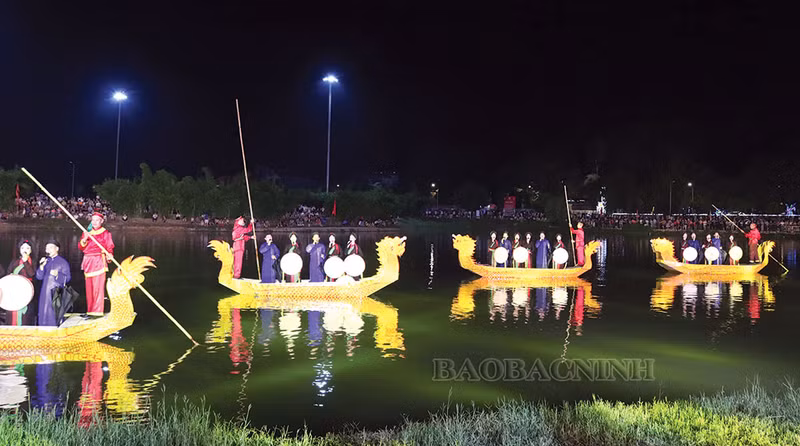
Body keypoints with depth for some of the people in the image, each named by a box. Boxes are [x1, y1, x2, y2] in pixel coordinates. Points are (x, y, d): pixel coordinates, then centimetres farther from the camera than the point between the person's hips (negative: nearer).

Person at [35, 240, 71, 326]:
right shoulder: (45, 261, 15)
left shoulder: (63, 262, 2)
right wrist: (42, 266, -7)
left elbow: (68, 278, -3)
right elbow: (39, 277, 8)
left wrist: (57, 274, -20)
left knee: (56, 315, -10)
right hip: (45, 292, 4)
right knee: (45, 313, 2)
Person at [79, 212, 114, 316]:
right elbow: (80, 247, 9)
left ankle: (97, 311, -8)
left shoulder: (105, 233, 3)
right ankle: (90, 310, 12)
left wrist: (110, 255, -25)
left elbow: (110, 247, -6)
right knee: (89, 287, 5)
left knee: (98, 286, -10)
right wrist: (85, 239, -9)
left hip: (99, 261, -5)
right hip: (88, 262, 5)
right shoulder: (87, 233, 16)